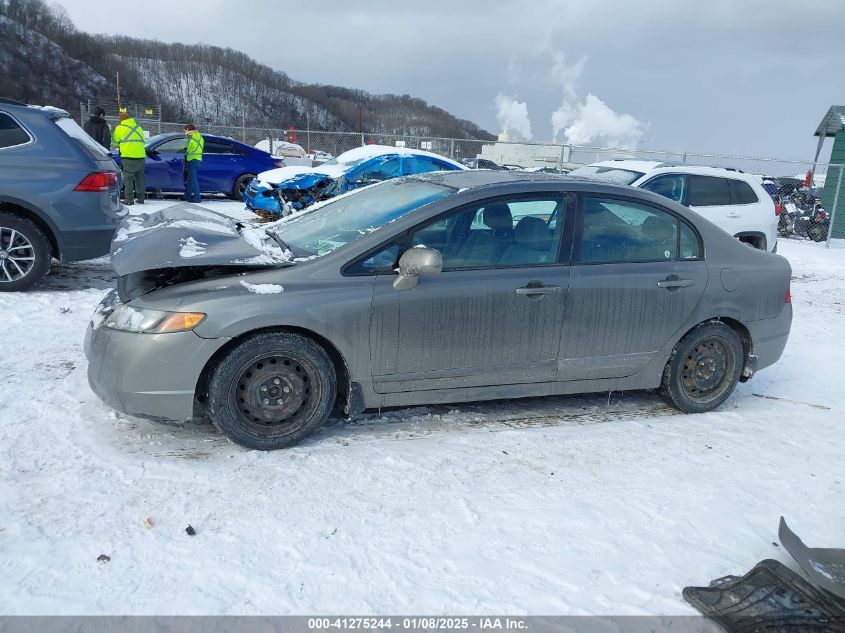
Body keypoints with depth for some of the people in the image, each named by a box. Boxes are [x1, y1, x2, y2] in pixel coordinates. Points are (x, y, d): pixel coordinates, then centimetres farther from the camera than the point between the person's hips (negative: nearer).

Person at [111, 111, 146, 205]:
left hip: (128, 156, -5)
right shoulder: (138, 127, 17)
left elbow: (114, 143, 9)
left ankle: (129, 199, -6)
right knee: (140, 178, 12)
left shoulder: (120, 128, 3)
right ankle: (140, 198, 16)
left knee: (128, 178, -2)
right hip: (141, 156, 5)